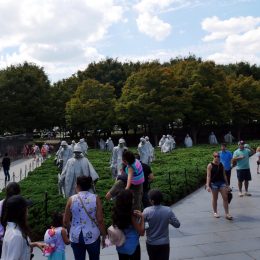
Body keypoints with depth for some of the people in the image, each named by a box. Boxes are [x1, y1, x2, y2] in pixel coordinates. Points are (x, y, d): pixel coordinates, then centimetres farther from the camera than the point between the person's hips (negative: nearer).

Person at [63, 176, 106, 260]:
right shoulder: (95, 198, -9)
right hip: (92, 236, -1)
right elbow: (100, 220, -11)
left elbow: (65, 221, -2)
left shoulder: (71, 199, -7)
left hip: (76, 236, 1)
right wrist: (104, 235, 2)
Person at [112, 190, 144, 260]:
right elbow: (141, 232, -16)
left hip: (120, 247, 5)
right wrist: (142, 217, -9)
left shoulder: (115, 213, -10)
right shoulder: (131, 215, -24)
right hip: (133, 247, -5)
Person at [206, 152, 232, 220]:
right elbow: (208, 176, -10)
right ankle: (215, 212, 23)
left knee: (225, 197, -3)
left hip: (222, 182, 4)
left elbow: (224, 175, 13)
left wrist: (227, 184, 13)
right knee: (215, 198, 7)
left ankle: (227, 213, 1)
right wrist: (208, 185, -17)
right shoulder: (210, 165, -6)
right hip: (214, 183, -4)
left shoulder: (221, 165, 8)